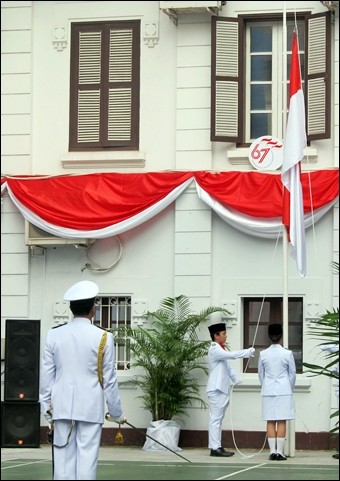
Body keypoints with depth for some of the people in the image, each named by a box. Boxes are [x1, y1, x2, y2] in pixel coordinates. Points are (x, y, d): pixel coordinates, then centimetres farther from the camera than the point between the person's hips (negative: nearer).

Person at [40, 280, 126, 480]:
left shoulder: (54, 335, 1)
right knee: (87, 457, -2)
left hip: (62, 406, 3)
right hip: (90, 408, -2)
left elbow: (47, 375, 4)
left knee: (64, 457, 4)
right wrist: (118, 413, 9)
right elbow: (109, 380, -1)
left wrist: (46, 406, 13)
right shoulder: (103, 338, -5)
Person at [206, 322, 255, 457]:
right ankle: (215, 448, -11)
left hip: (223, 389, 10)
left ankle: (217, 447, 12)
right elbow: (232, 355, -25)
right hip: (216, 389, -10)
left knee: (218, 419, 10)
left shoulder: (221, 349, 19)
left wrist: (237, 380, 7)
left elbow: (228, 367, 20)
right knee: (215, 418, -9)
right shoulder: (214, 350, -12)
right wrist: (248, 352, -18)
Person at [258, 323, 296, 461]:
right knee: (282, 422, 0)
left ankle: (272, 451, 2)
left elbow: (260, 374, 7)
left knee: (270, 422, 5)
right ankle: (279, 451, -4)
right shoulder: (287, 353, -7)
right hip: (284, 390, -2)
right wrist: (290, 389, 15)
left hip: (268, 391, 2)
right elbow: (293, 373, 1)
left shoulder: (263, 354, -1)